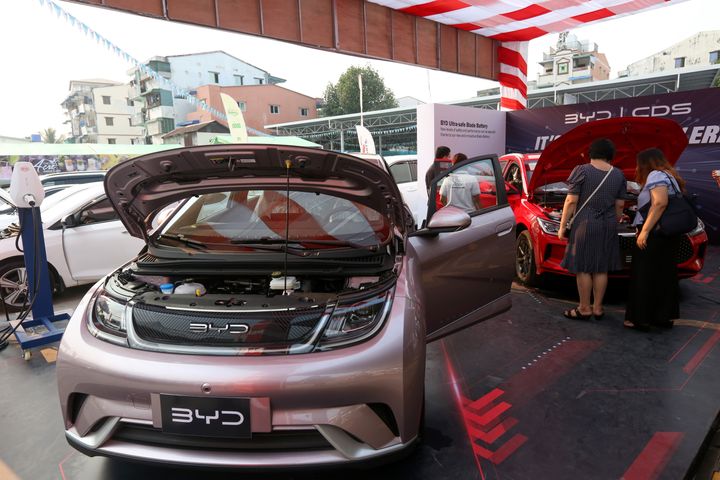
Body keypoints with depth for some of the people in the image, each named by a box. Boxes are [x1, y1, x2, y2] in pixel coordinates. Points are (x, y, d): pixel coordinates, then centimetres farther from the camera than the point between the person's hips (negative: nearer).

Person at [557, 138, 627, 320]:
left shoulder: (582, 171, -7)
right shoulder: (619, 175, 7)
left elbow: (571, 201, -10)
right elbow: (620, 206, 10)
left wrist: (562, 225, -5)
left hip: (585, 224, -5)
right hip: (608, 226, 5)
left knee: (583, 268, 2)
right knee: (601, 269, 11)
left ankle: (584, 309, 7)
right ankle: (597, 308, 17)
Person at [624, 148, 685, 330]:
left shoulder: (656, 175, -9)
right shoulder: (670, 176, 21)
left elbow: (660, 203, -23)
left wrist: (644, 231, -25)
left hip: (654, 235, -10)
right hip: (669, 235, 10)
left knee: (644, 277, -4)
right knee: (664, 275, 13)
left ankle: (640, 318, 0)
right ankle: (665, 316, 19)